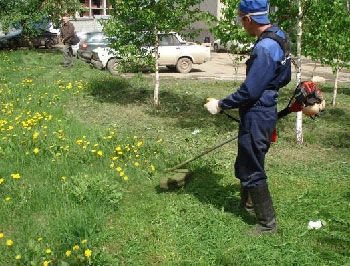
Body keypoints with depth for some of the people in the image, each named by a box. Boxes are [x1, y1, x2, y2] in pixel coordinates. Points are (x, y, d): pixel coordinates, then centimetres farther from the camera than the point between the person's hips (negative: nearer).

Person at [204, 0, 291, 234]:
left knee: (252, 170, 4)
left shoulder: (265, 48, -26)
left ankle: (268, 224, 18)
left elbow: (249, 92, -25)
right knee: (246, 162, 25)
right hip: (266, 110, 10)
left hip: (257, 116, -10)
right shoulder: (278, 36, 4)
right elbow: (285, 78, 14)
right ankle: (247, 201, 46)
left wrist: (221, 105, -14)